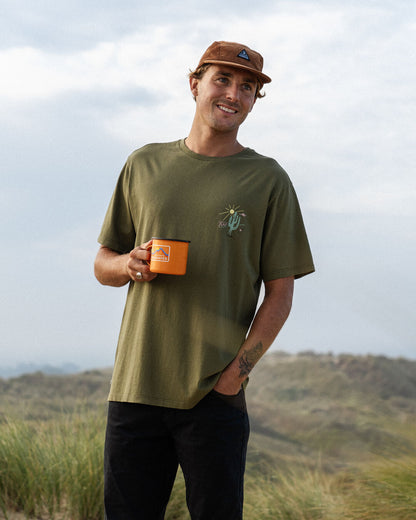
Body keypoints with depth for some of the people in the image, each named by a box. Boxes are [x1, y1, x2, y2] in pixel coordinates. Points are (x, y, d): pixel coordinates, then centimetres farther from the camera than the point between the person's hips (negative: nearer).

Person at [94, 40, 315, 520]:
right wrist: (131, 264, -5)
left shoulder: (268, 180, 5)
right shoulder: (145, 164, 13)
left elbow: (280, 294, 2)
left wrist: (238, 368, -10)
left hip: (215, 395, -2)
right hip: (134, 386, 2)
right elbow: (102, 265, 19)